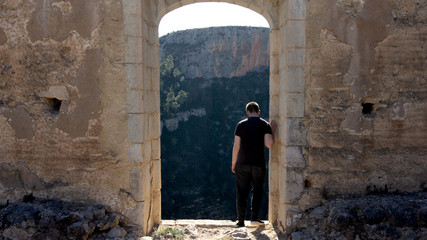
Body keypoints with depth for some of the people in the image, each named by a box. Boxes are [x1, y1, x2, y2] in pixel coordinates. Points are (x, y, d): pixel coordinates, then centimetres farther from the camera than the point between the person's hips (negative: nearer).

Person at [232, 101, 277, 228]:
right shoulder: (265, 125, -2)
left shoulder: (241, 125, -1)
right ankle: (254, 217, 17)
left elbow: (236, 146, -3)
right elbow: (269, 144, -12)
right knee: (257, 190, 20)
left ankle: (241, 221, 9)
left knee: (241, 192, 7)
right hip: (259, 164, 0)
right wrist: (272, 132, 3)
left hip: (242, 164, 0)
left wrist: (233, 163, 6)